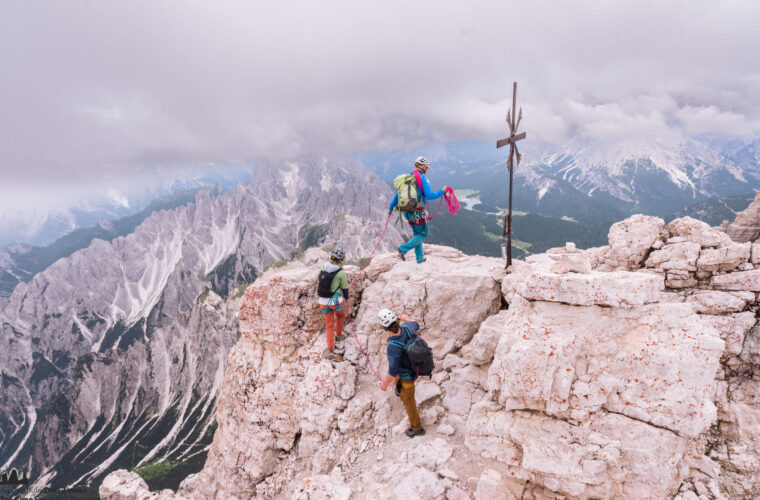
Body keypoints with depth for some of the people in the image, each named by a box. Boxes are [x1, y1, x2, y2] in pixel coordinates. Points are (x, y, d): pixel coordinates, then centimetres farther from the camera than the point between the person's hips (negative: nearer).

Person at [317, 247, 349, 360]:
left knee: (329, 325, 14)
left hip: (323, 302, 3)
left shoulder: (323, 268, -3)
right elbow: (345, 289, -6)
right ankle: (338, 335, 48)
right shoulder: (341, 273, -15)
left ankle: (330, 350, 7)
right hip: (336, 301, -3)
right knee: (341, 315, 32)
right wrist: (347, 300, 12)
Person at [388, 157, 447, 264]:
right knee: (423, 235, 9)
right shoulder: (423, 178, -12)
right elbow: (430, 195, -20)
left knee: (417, 233, 21)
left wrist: (390, 208, 19)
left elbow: (398, 194, 12)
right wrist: (442, 191, -5)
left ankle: (420, 258, 26)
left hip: (407, 212, 7)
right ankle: (403, 249, -5)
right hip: (418, 213, -7)